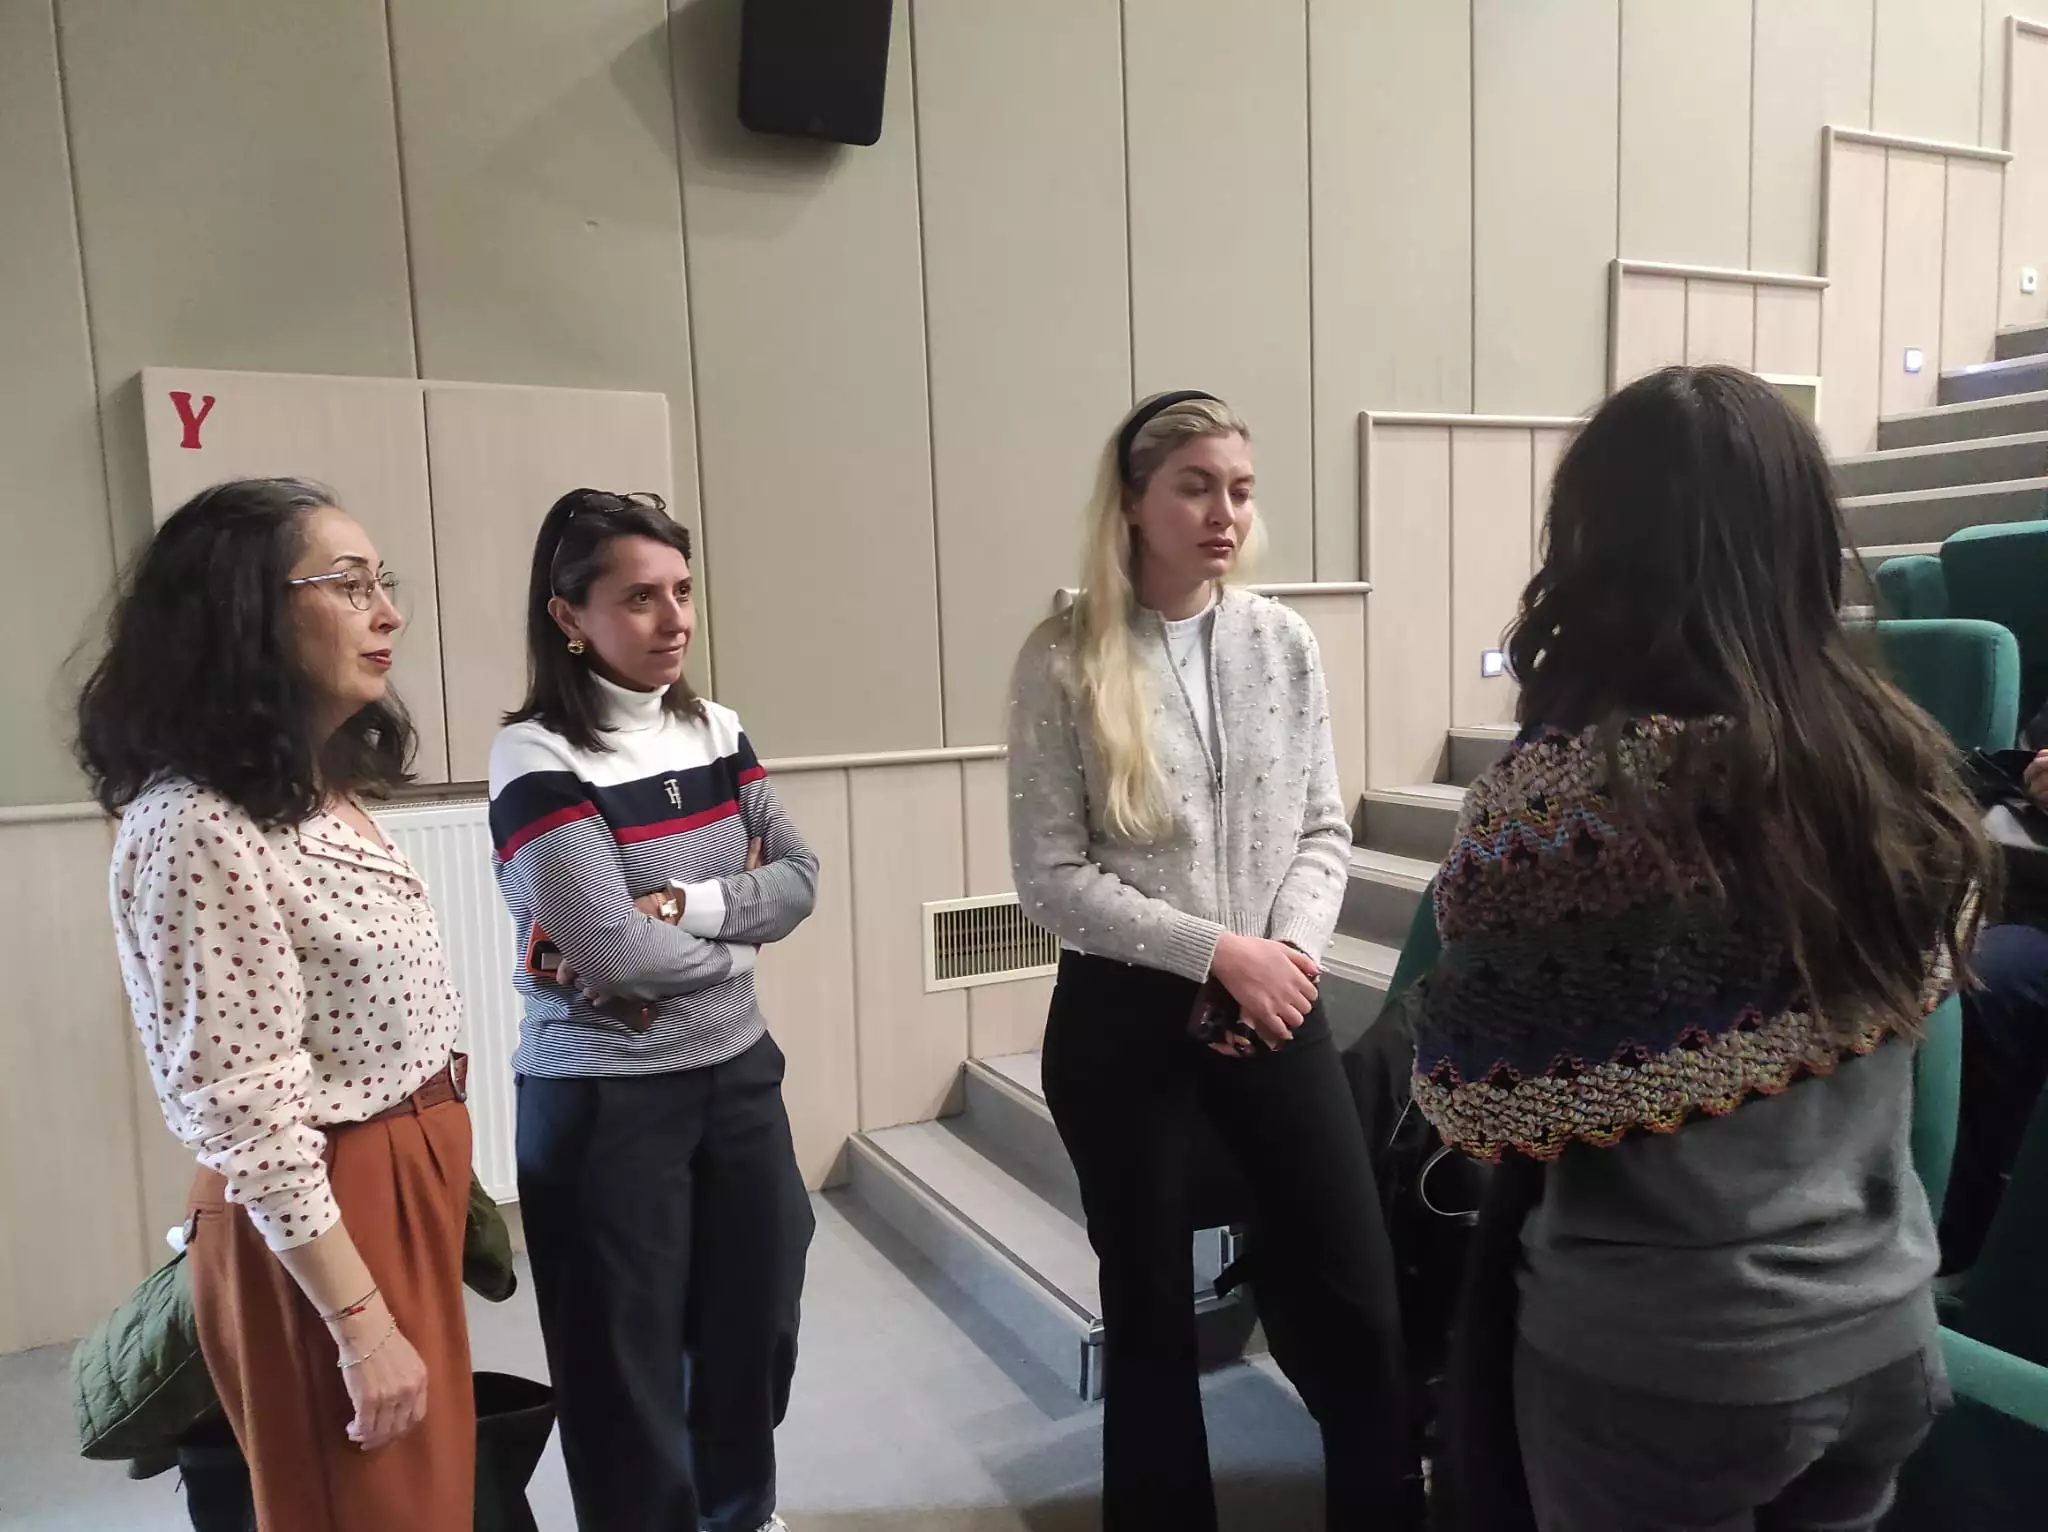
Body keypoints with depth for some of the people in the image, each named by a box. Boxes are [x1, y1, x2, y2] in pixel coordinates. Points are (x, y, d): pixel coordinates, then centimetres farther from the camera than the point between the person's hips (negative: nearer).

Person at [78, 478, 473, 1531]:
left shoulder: (318, 794, 6)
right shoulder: (197, 828, -24)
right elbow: (246, 1119, -24)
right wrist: (361, 1322, -19)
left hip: (406, 1181, 9)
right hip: (321, 1218, -9)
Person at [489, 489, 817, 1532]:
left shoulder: (716, 732, 2)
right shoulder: (535, 757, -16)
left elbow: (800, 879, -2)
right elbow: (617, 951, -22)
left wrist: (684, 906, -18)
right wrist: (738, 920, -8)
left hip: (738, 1071, 6)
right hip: (603, 1098, -6)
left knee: (757, 1320, 20)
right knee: (627, 1356, 10)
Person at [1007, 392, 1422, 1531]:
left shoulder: (1287, 644, 2)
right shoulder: (1066, 661, -8)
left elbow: (1324, 832, 6)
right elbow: (1050, 878, -11)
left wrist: (1291, 951, -12)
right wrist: (1216, 952, -17)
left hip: (1276, 1008, 3)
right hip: (1124, 1017, -2)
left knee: (1357, 1295, 7)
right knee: (1152, 1308, 14)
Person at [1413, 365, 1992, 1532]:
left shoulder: (1570, 782, -23)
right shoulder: (1907, 758, -5)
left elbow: (1478, 1106, -17)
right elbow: (1908, 1002, 10)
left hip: (1666, 1368, -5)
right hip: (1887, 1342, 5)